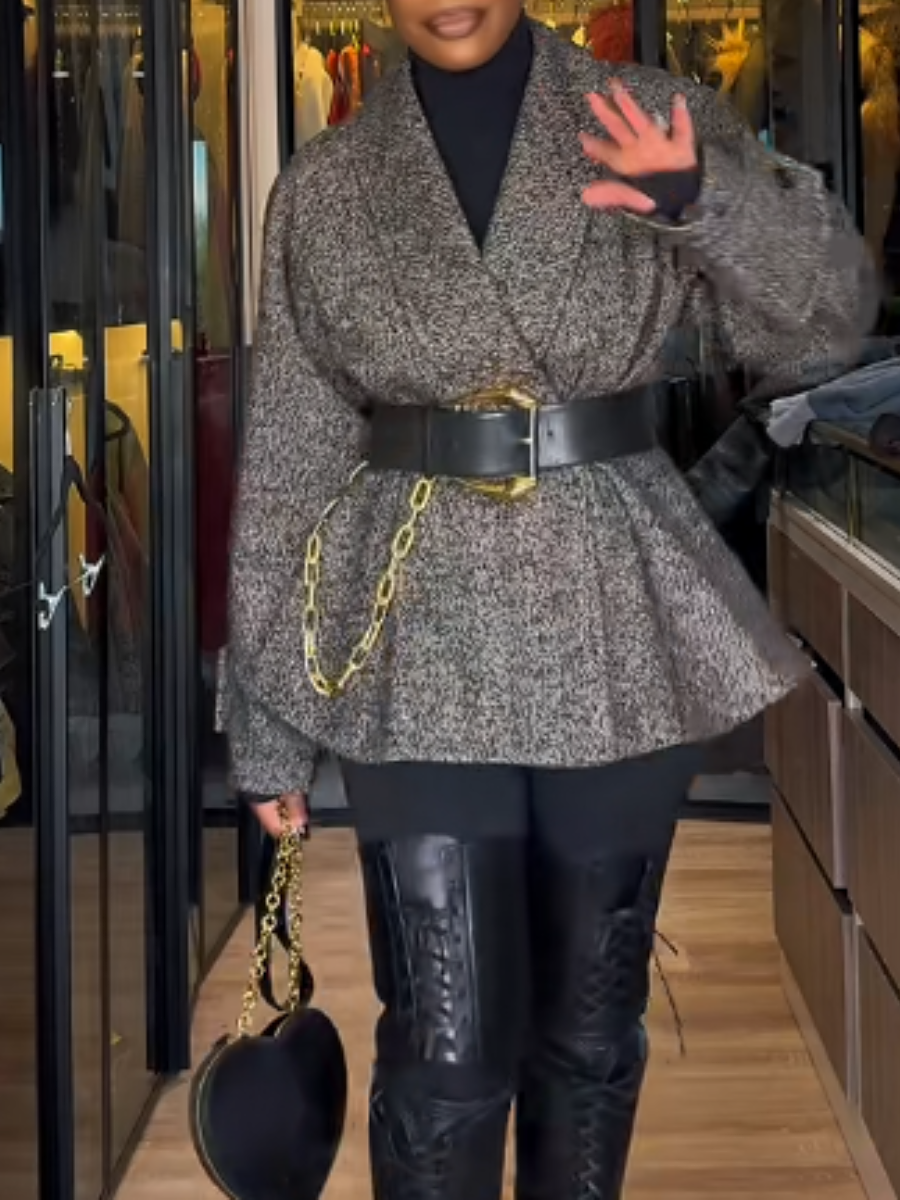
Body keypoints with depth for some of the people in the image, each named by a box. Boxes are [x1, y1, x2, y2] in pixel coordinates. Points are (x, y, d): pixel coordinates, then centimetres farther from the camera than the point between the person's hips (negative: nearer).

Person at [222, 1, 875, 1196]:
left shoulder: (655, 119, 3)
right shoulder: (323, 190, 4)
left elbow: (828, 315, -3)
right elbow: (286, 460, 6)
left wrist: (712, 198, -23)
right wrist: (270, 720, 6)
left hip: (619, 632, 1)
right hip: (420, 644, -1)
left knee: (592, 1023, 13)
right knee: (444, 1047, -2)